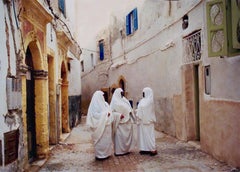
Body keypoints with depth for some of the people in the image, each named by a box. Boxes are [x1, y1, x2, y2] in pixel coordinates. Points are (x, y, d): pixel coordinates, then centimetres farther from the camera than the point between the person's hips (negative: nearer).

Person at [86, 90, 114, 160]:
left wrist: (108, 114, -4)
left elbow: (109, 111, 17)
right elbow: (95, 115, -18)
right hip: (99, 126, -8)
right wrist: (105, 114, -17)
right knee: (100, 140, -2)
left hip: (106, 125, 8)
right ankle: (100, 155, 7)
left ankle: (105, 153, 20)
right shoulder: (95, 105, -11)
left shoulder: (104, 103, 14)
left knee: (106, 139, 11)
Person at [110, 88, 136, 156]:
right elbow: (111, 112, -12)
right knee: (120, 136, -3)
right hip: (120, 122, -8)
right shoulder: (114, 101, -9)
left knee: (127, 135, 12)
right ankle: (119, 151, 6)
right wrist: (119, 115, -21)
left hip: (127, 122, 8)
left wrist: (130, 112, -1)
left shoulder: (124, 100, 13)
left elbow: (128, 108, 20)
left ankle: (126, 149, 24)